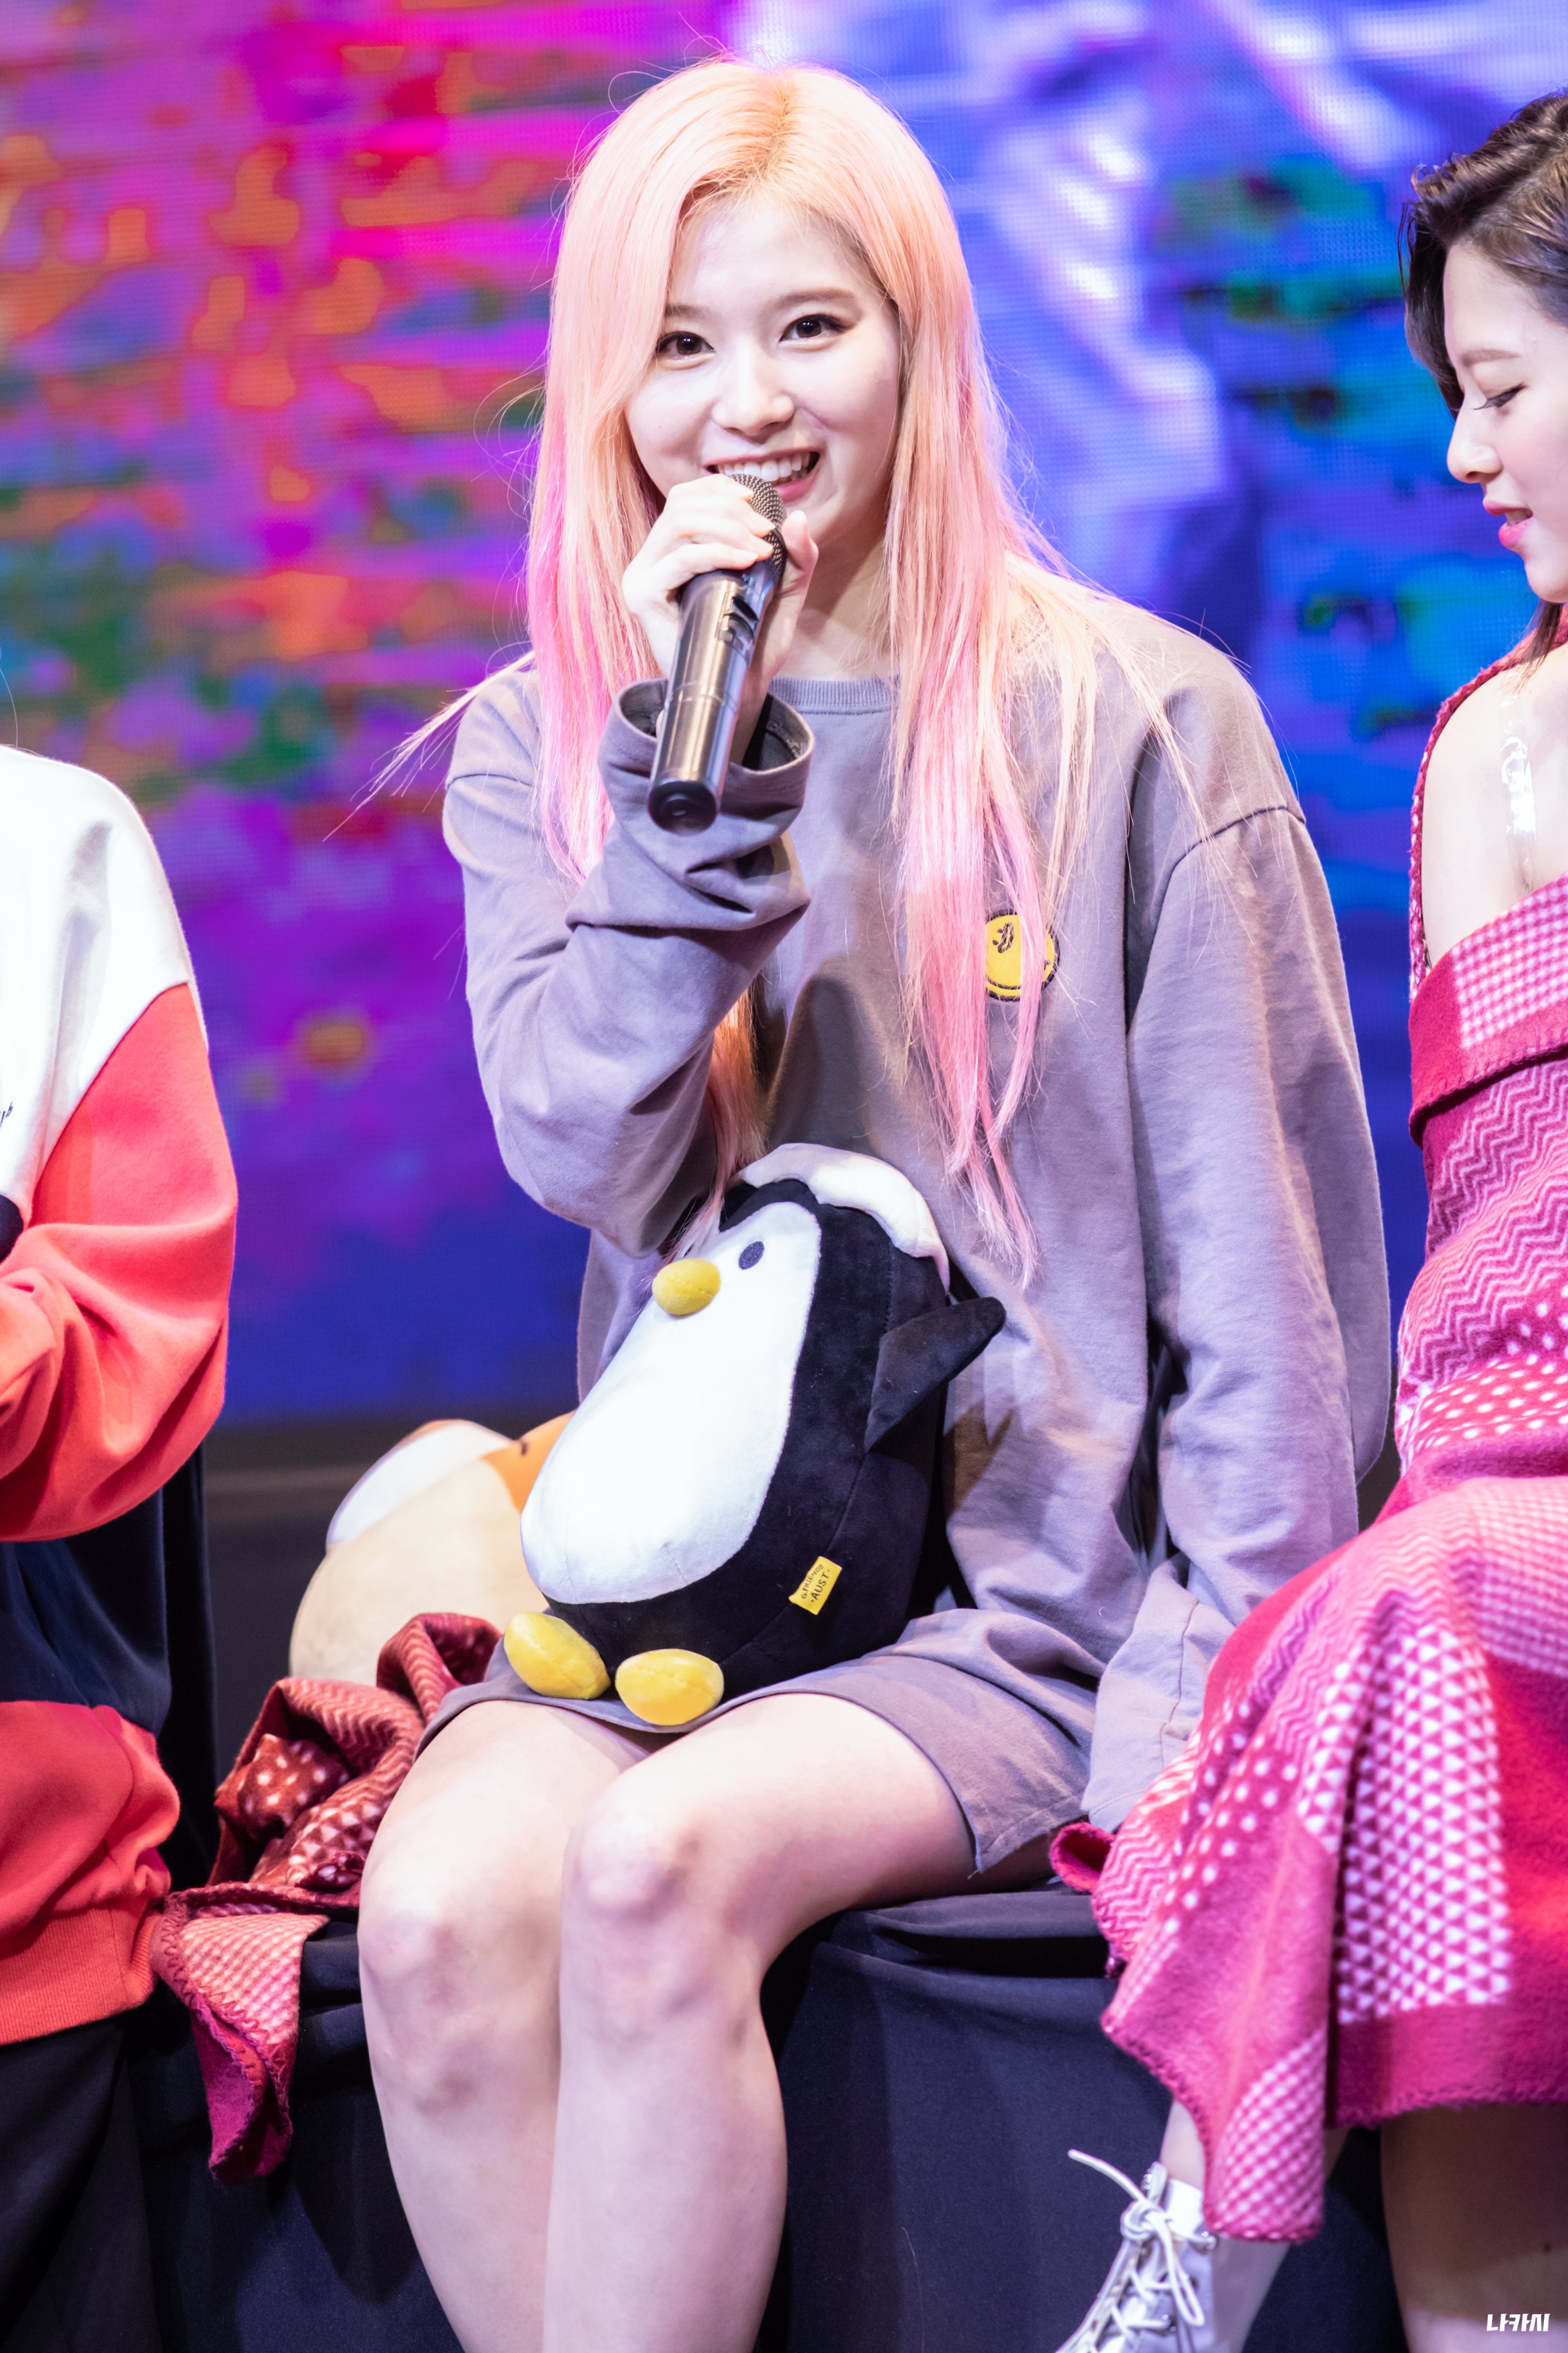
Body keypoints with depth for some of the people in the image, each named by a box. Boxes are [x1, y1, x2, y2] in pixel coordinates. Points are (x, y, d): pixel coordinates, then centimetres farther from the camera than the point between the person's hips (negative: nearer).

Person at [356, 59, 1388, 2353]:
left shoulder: (1136, 724, -2)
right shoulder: (542, 746, 10)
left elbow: (1270, 1258, -2)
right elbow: (586, 1152, -5)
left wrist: (1209, 1694, -9)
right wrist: (701, 761, -13)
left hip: (1036, 1583, -3)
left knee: (660, 1868, -30)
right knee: (442, 1903, -26)